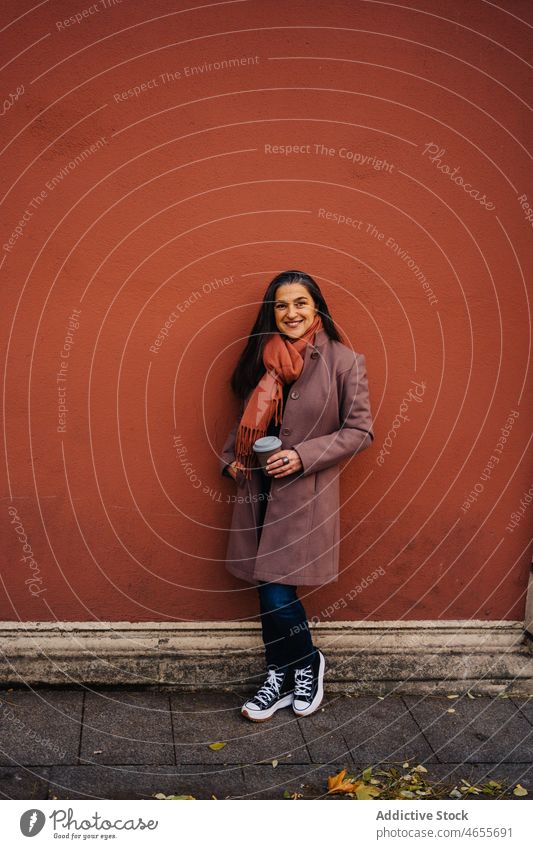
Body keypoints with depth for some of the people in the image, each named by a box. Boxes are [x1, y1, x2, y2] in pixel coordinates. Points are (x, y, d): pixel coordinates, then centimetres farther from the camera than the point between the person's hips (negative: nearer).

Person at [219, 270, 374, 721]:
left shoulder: (345, 362, -7)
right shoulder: (263, 359, 8)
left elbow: (360, 431, -8)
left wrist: (303, 456, -16)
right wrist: (231, 457, 4)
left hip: (306, 493, -5)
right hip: (258, 488, 5)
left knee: (276, 590, -8)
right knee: (268, 587, 9)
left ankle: (308, 663, 21)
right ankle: (281, 679, 26)